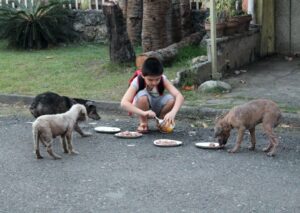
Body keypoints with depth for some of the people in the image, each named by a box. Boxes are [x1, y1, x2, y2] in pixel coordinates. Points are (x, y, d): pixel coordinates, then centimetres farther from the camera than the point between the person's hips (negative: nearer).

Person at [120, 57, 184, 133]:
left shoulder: (163, 80, -22)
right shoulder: (137, 82, -27)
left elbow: (179, 96, -33)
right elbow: (124, 103, -39)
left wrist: (173, 112, -52)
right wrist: (143, 113, -52)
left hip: (157, 109, 2)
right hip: (142, 109, -2)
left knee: (171, 99, -29)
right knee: (142, 95, -35)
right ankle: (143, 123, -11)